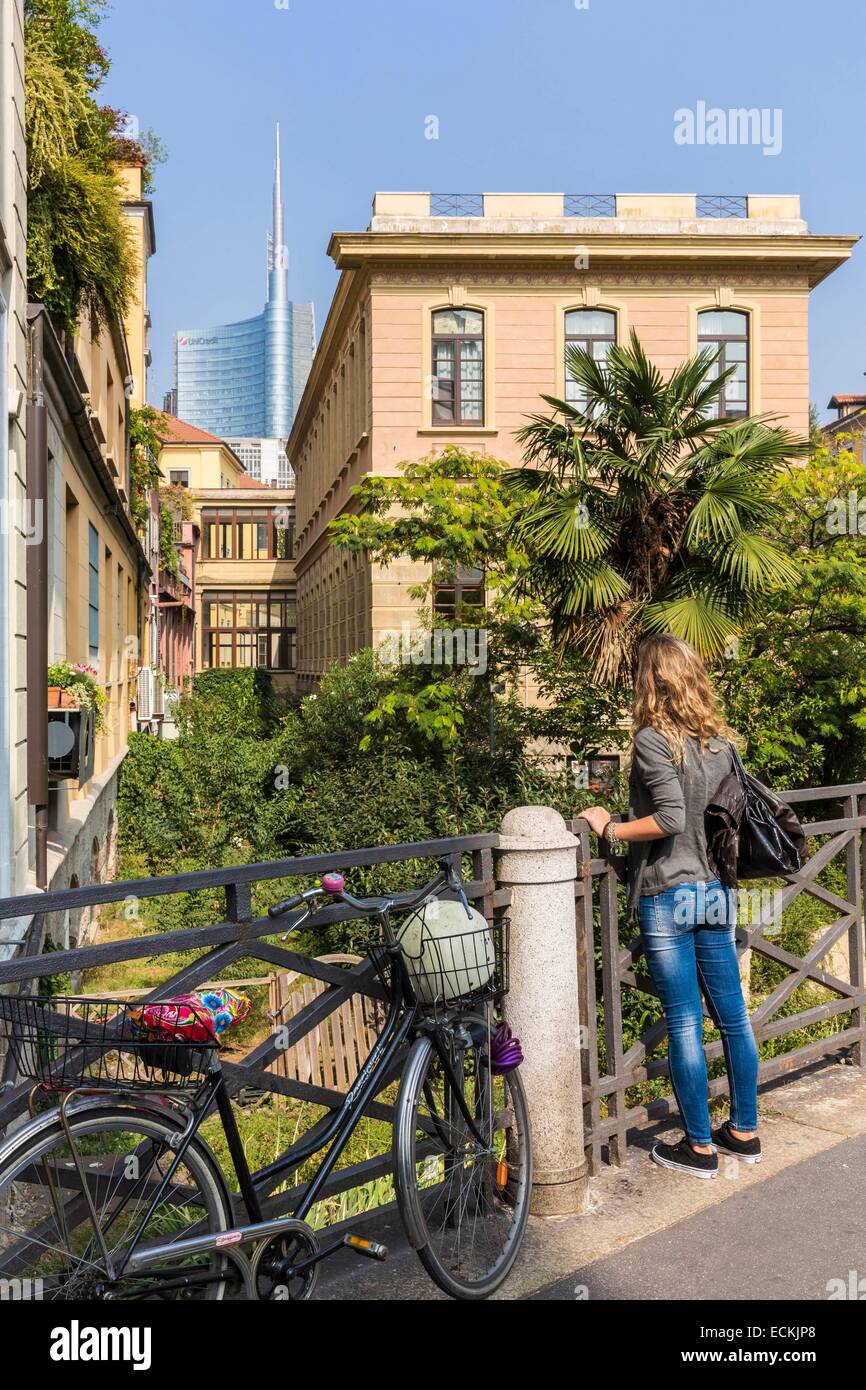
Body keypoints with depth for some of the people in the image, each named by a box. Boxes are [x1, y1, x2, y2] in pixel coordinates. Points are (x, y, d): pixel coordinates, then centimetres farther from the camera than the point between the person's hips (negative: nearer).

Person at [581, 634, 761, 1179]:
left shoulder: (653, 739, -13)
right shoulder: (721, 741, 7)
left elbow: (670, 818, -21)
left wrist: (609, 828, -10)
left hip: (668, 895, -6)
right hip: (717, 892, 6)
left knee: (684, 1024, 3)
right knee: (733, 1014, 15)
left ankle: (700, 1147, 14)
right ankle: (745, 1131, 28)